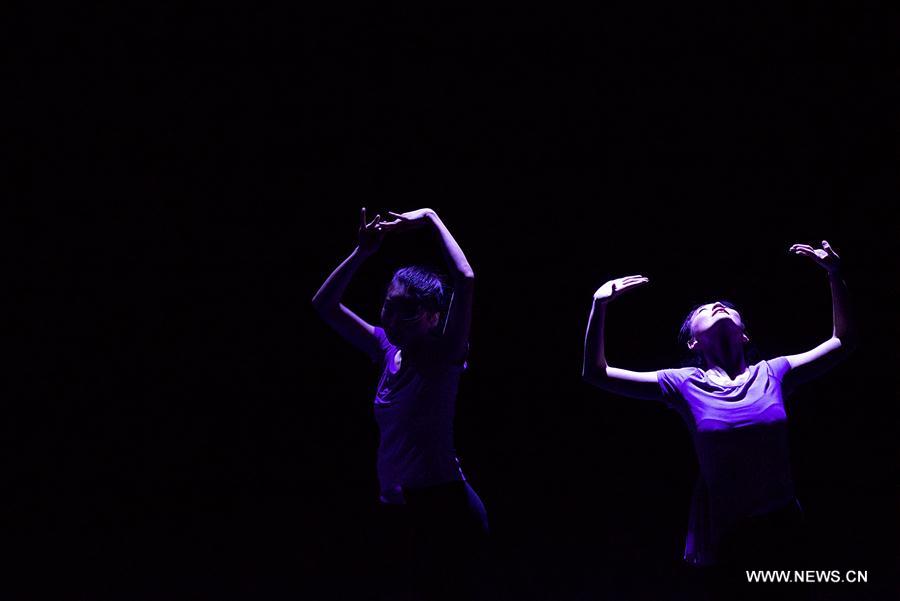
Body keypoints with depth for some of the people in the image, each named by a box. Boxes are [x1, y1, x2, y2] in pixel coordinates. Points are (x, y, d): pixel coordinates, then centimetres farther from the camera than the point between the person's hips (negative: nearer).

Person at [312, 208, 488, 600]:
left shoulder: (443, 356, -11)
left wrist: (431, 219, -17)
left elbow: (465, 280, -26)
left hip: (443, 508, -7)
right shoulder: (388, 351, 6)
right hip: (398, 509, 7)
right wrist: (363, 252, -5)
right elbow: (324, 305, 7)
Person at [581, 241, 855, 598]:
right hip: (722, 538, -2)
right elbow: (596, 373, -5)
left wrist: (835, 276, -1)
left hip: (784, 528, 2)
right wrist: (599, 307, -17)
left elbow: (841, 342, 9)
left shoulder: (772, 374, 1)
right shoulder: (684, 385, -3)